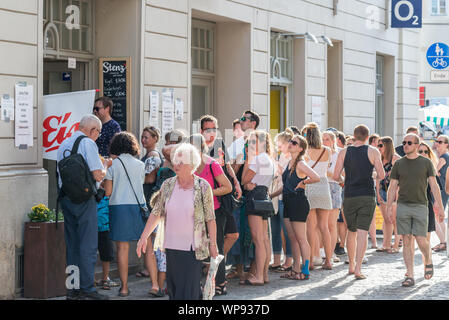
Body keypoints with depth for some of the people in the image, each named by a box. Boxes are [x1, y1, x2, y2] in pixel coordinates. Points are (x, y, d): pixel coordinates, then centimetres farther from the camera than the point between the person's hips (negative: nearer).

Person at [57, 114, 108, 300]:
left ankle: (73, 289, 15)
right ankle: (87, 289, -5)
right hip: (83, 199, -8)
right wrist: (105, 168, 6)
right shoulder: (88, 143, -10)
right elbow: (98, 175, -16)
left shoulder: (64, 144, 14)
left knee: (71, 244, 12)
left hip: (65, 197, 8)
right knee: (88, 245, -4)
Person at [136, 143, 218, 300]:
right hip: (171, 246, 4)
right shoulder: (168, 185, 4)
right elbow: (156, 213, 8)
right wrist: (143, 237, 4)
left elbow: (210, 218, -2)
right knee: (173, 288, 9)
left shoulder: (203, 187, -5)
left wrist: (213, 244, -3)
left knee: (189, 291, -6)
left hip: (193, 248, -4)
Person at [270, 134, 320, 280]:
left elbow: (316, 178, -25)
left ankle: (305, 271, 1)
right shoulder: (290, 163, 14)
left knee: (301, 239, -4)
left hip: (299, 202, -9)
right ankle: (296, 269, 17)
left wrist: (303, 182, -12)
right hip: (288, 203, 9)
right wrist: (271, 195, 24)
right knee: (293, 238, 11)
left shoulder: (300, 164, -13)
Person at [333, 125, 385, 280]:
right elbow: (381, 175, -5)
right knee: (362, 232, -5)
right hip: (367, 196, -2)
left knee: (351, 232, 17)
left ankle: (351, 265, 26)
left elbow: (336, 176, -2)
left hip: (349, 196, 2)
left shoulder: (344, 152, 2)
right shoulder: (373, 152, -2)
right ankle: (358, 269, -14)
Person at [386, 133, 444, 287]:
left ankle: (428, 261, 25)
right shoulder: (398, 164, 8)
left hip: (420, 206, -1)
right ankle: (410, 276, 2)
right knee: (407, 241, -1)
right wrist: (389, 208, 1)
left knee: (421, 241, -7)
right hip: (403, 206, 2)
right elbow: (392, 188, 9)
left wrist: (440, 207, -4)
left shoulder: (426, 163, 4)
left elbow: (434, 186, 2)